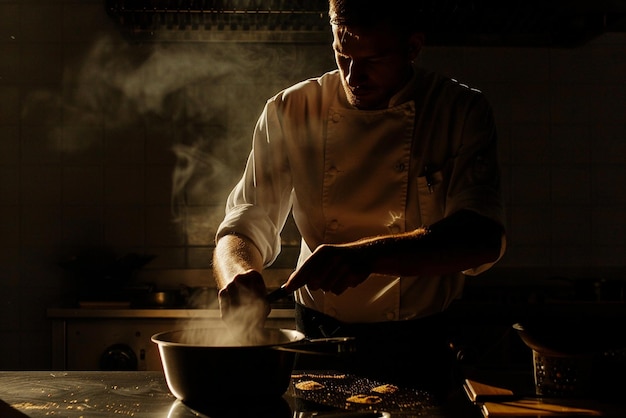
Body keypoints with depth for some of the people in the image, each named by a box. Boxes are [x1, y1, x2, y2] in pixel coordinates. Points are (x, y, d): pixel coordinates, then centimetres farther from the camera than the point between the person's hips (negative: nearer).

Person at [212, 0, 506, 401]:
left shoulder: (462, 112, -10)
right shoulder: (290, 112, -6)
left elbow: (483, 239, -22)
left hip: (417, 350, -1)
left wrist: (368, 256, -38)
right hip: (317, 340, 1)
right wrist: (236, 274, -30)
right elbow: (245, 225, -5)